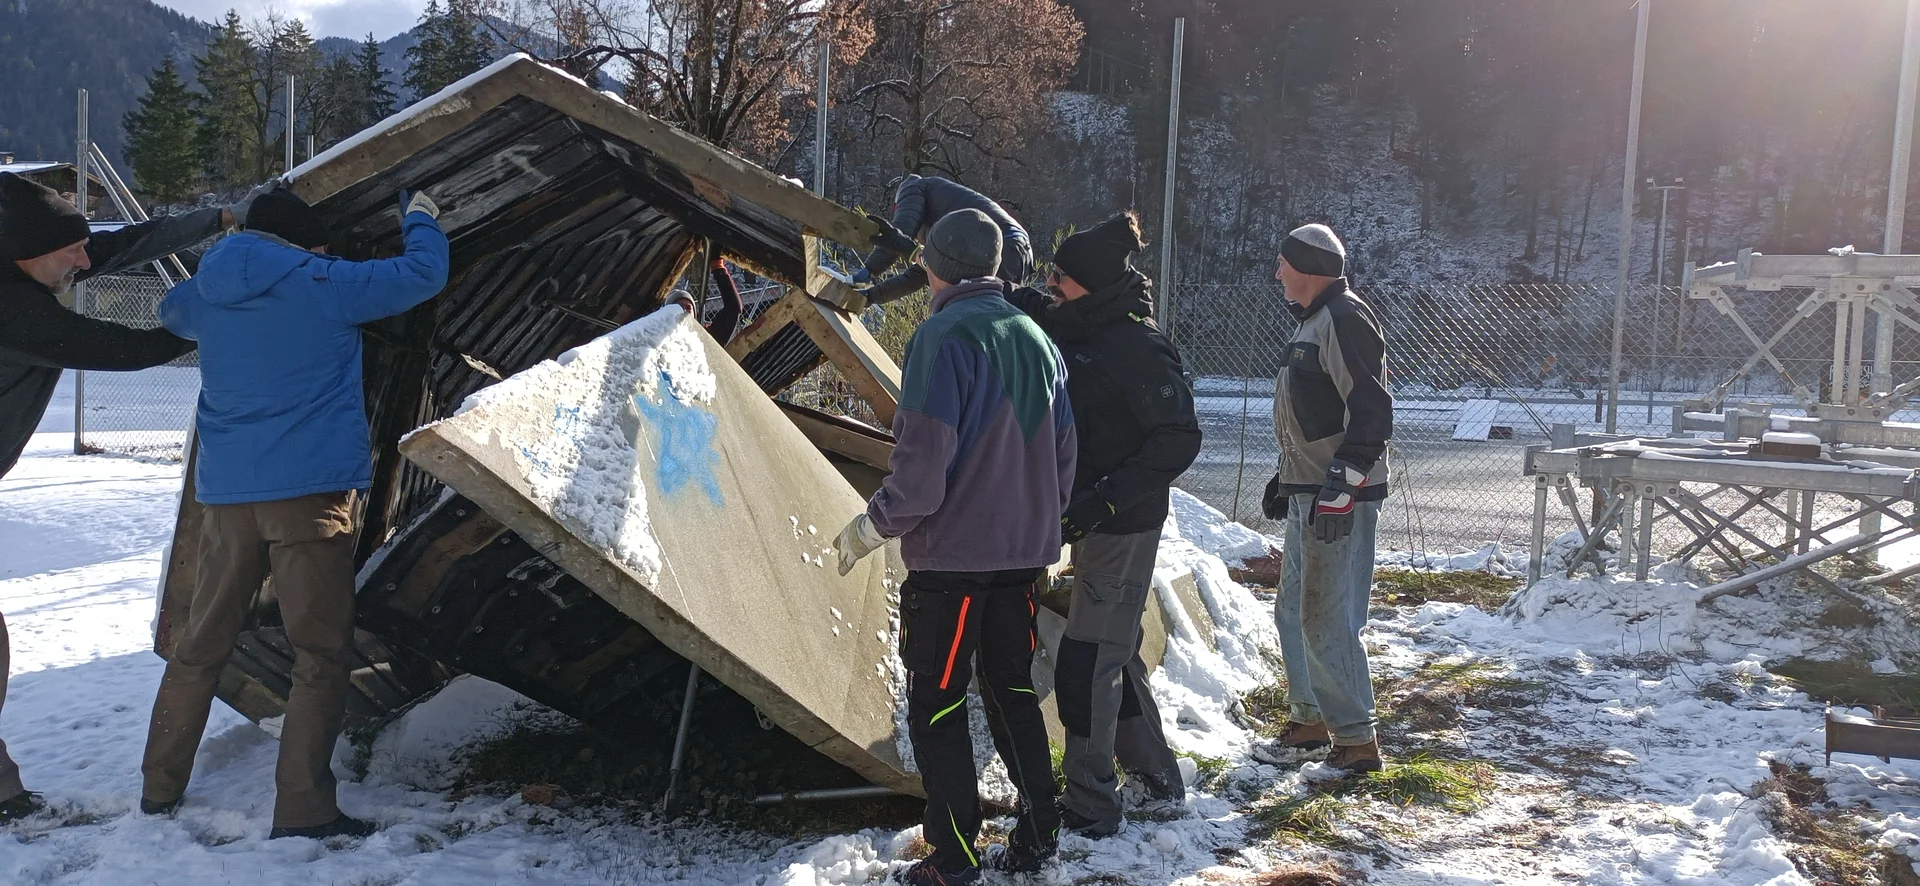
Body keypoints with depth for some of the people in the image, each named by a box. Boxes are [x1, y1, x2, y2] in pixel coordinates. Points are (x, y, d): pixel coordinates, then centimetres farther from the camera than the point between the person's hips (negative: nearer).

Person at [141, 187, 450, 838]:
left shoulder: (205, 295, 10)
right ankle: (303, 810, -4)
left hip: (225, 493, 6)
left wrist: (230, 254, 44)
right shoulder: (324, 284, -6)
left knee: (199, 644, 18)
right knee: (321, 653, -1)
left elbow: (171, 313, 35)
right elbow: (422, 274, 0)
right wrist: (421, 219, 19)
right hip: (310, 492, -6)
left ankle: (160, 789, 27)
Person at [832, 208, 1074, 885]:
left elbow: (922, 463, -20)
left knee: (936, 705, 4)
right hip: (1023, 552, 7)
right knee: (1013, 691, 18)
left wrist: (872, 527, -6)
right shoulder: (1036, 340, 8)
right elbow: (1063, 456, 13)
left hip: (950, 555, -7)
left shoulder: (943, 337, -15)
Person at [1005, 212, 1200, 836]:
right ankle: (1157, 774, 35)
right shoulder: (1068, 328, 3)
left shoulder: (1138, 348, -21)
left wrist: (1106, 498, -26)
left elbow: (1179, 439, -21)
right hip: (1091, 520, 9)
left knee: (1085, 663, -6)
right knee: (1116, 652, 19)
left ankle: (1090, 810, 4)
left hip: (1123, 524, -9)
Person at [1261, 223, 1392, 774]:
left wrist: (1340, 489, -26)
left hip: (1340, 498, -11)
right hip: (1307, 495, 11)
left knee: (1327, 620, -9)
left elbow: (1372, 411, -23)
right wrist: (1287, 479, 27)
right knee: (1294, 611, 17)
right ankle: (1308, 718, 29)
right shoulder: (1313, 321, 18)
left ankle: (1357, 740, -1)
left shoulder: (1344, 320, -15)